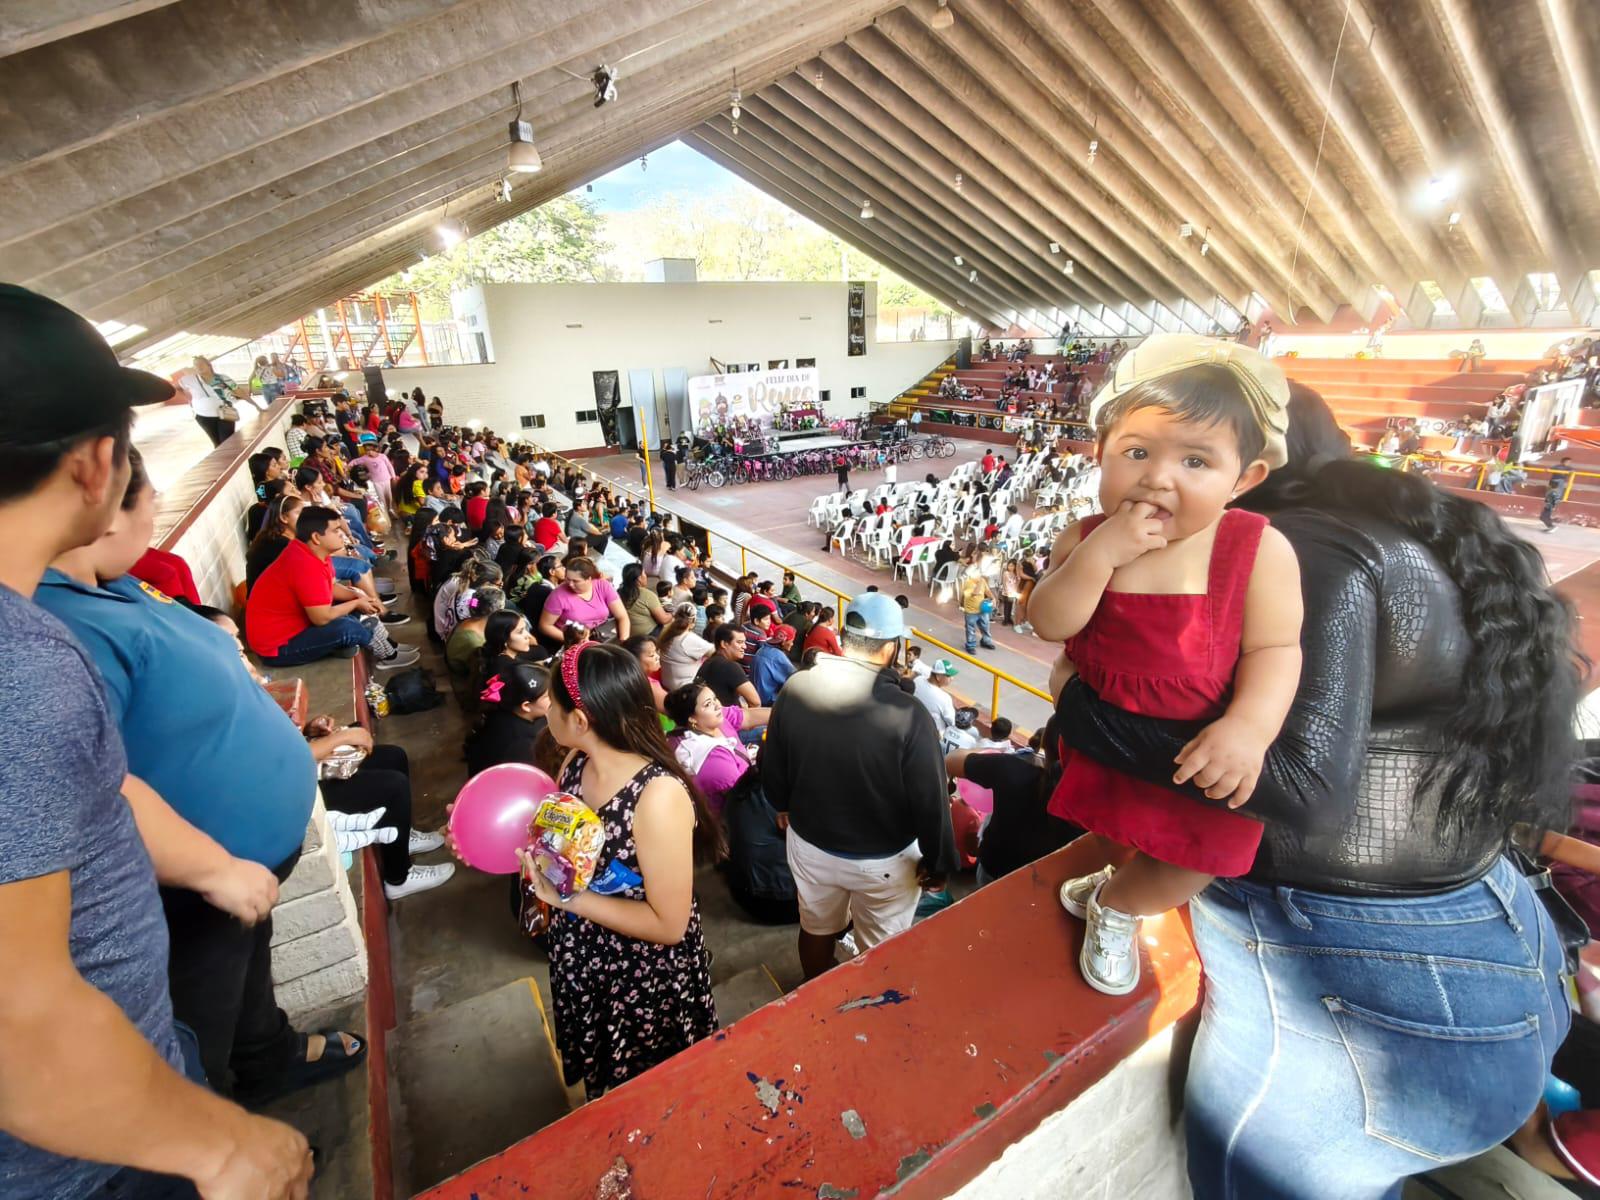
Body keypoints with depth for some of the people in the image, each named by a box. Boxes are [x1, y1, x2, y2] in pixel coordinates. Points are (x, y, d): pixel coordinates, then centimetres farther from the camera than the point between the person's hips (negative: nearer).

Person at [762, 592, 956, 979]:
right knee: (881, 951, 21)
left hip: (809, 844, 5)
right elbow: (931, 801, -21)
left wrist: (783, 805, 18)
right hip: (884, 859, -4)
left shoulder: (795, 688, -17)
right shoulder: (907, 713, -30)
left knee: (816, 930, 29)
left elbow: (771, 765, -1)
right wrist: (938, 862, -3)